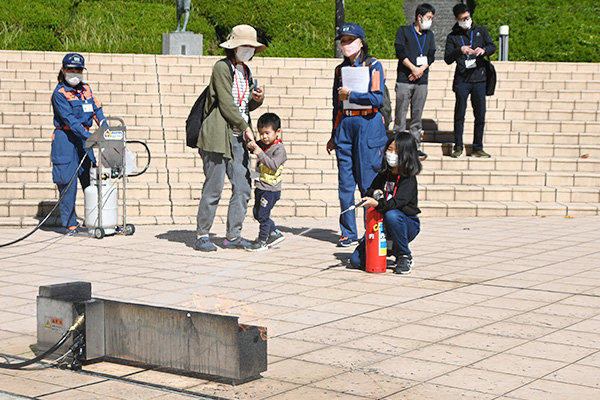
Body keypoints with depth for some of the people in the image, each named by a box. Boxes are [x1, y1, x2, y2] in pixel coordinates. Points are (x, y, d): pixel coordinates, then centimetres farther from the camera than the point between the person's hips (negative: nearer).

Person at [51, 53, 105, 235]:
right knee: (68, 182, -4)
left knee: (91, 179, 5)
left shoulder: (86, 88, 12)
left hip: (84, 138, 6)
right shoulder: (59, 93, -8)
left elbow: (97, 110, 10)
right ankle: (70, 224, 3)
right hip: (65, 139, -6)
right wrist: (89, 137, -26)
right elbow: (69, 119, -17)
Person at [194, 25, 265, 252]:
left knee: (243, 187, 3)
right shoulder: (222, 67, -8)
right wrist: (245, 127, -8)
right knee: (213, 187, -5)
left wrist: (257, 100, 2)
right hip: (218, 136, -8)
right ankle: (202, 236, 6)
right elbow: (226, 105, -13)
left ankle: (233, 236, 12)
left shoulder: (245, 71, 17)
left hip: (238, 138, 8)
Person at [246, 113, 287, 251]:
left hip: (271, 189, -9)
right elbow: (255, 148, 23)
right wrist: (251, 146, -1)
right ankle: (274, 233, 29)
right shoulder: (262, 144, 7)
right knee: (257, 213, 16)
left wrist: (260, 154, -29)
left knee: (263, 215, -4)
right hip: (260, 186, 9)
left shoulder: (279, 149, -14)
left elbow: (274, 165, -25)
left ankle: (262, 240, 10)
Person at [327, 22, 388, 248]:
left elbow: (378, 98, -12)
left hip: (368, 126, -5)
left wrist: (350, 95, -9)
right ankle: (349, 233, 10)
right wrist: (334, 135, 19)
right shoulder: (340, 70, 15)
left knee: (368, 183, -4)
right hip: (344, 126, 5)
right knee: (345, 183, 3)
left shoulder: (373, 66, 0)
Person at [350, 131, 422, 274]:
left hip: (407, 225, -5)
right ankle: (388, 249, 19)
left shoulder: (409, 179, -14)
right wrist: (374, 193, -8)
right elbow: (369, 192, 16)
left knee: (391, 215, -41)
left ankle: (405, 257, -19)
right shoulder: (384, 174, 5)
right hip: (382, 225, 5)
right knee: (356, 261, -9)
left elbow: (398, 202, -30)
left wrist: (377, 204, -47)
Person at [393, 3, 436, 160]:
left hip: (421, 81, 4)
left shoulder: (429, 35, 18)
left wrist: (421, 70, -6)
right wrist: (413, 68, -13)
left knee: (417, 114, 5)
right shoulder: (403, 31, 4)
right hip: (404, 80, -4)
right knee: (401, 113, -5)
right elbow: (400, 52, -6)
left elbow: (431, 56, 11)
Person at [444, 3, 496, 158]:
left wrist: (484, 50, -15)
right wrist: (459, 51, -20)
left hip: (479, 79, 2)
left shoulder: (480, 31, 13)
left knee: (480, 114, 1)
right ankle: (458, 147, 6)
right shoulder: (452, 37, 7)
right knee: (459, 114, -3)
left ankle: (477, 148, 9)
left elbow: (492, 46, 7)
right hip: (461, 80, -2)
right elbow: (447, 59, -1)